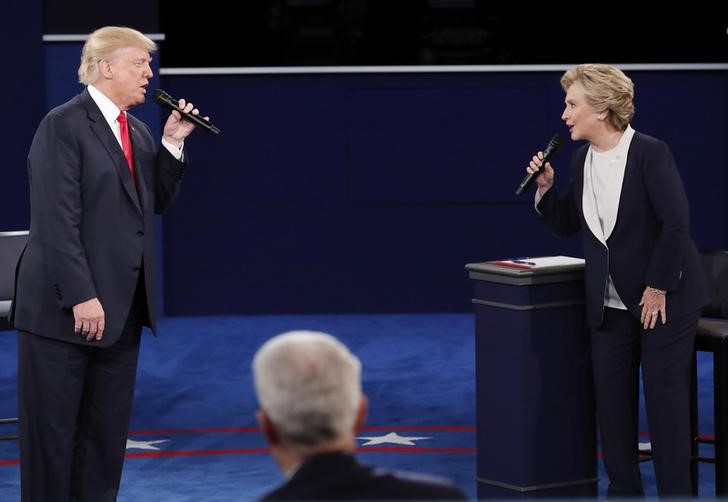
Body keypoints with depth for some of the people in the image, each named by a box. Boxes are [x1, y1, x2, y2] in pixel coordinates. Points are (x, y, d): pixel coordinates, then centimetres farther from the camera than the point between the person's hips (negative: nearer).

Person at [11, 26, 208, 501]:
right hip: (64, 308, -8)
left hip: (122, 306, 8)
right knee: (53, 429, 0)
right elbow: (57, 220, -17)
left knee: (107, 430, 11)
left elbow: (157, 202, 15)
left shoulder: (136, 131, 13)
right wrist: (81, 296, -21)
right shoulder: (63, 125, -11)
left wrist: (172, 144, 3)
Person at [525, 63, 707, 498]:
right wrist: (546, 188, -4)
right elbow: (569, 224, 13)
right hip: (611, 301, 7)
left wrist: (658, 288, -17)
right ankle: (624, 490, 19)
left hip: (664, 298, -7)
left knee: (665, 396, -2)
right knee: (611, 397, 8)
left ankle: (676, 491, 7)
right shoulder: (582, 159, 5)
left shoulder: (650, 153, -16)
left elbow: (676, 222, -18)